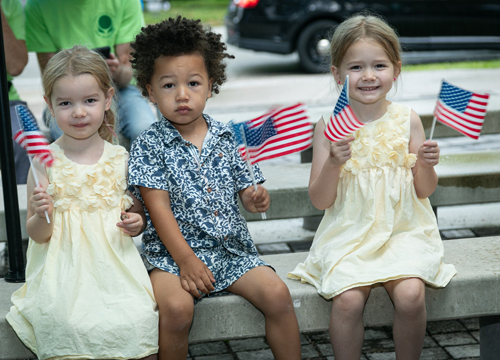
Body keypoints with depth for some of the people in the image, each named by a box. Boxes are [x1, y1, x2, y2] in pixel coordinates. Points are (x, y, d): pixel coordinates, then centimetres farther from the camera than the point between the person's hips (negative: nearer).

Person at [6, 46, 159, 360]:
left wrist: (137, 221, -5)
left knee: (138, 321, -23)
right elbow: (37, 235, 2)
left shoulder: (120, 158, 4)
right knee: (72, 327, -27)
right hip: (65, 270, -1)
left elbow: (136, 209, 18)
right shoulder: (46, 162, -2)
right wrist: (43, 216, -19)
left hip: (116, 264, 2)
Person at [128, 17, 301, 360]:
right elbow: (159, 208, -10)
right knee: (176, 308, -31)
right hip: (173, 252, -3)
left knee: (277, 294, -17)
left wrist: (256, 199, -14)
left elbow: (245, 188, 12)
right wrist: (186, 260, -19)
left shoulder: (226, 137, 8)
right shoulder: (149, 145, -3)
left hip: (233, 250, 4)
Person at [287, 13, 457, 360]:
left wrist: (426, 165, -13)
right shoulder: (331, 126, -2)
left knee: (410, 293, -25)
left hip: (404, 230, 1)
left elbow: (424, 191, 8)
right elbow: (320, 200, -2)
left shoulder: (407, 119, 2)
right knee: (347, 299, -26)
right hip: (349, 233, -1)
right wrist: (333, 163, -20)